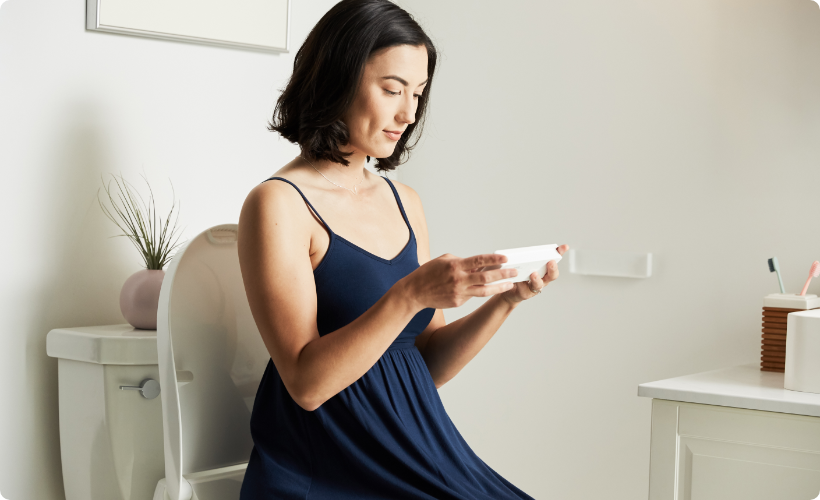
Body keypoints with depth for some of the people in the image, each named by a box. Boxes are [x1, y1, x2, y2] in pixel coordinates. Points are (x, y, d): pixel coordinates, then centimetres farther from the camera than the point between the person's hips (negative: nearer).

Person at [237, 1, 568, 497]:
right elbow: (307, 383, -15)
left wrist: (505, 300, -4)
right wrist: (410, 294, -24)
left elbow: (431, 364, 11)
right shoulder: (278, 205, -8)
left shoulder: (404, 201, 11)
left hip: (416, 454, 6)